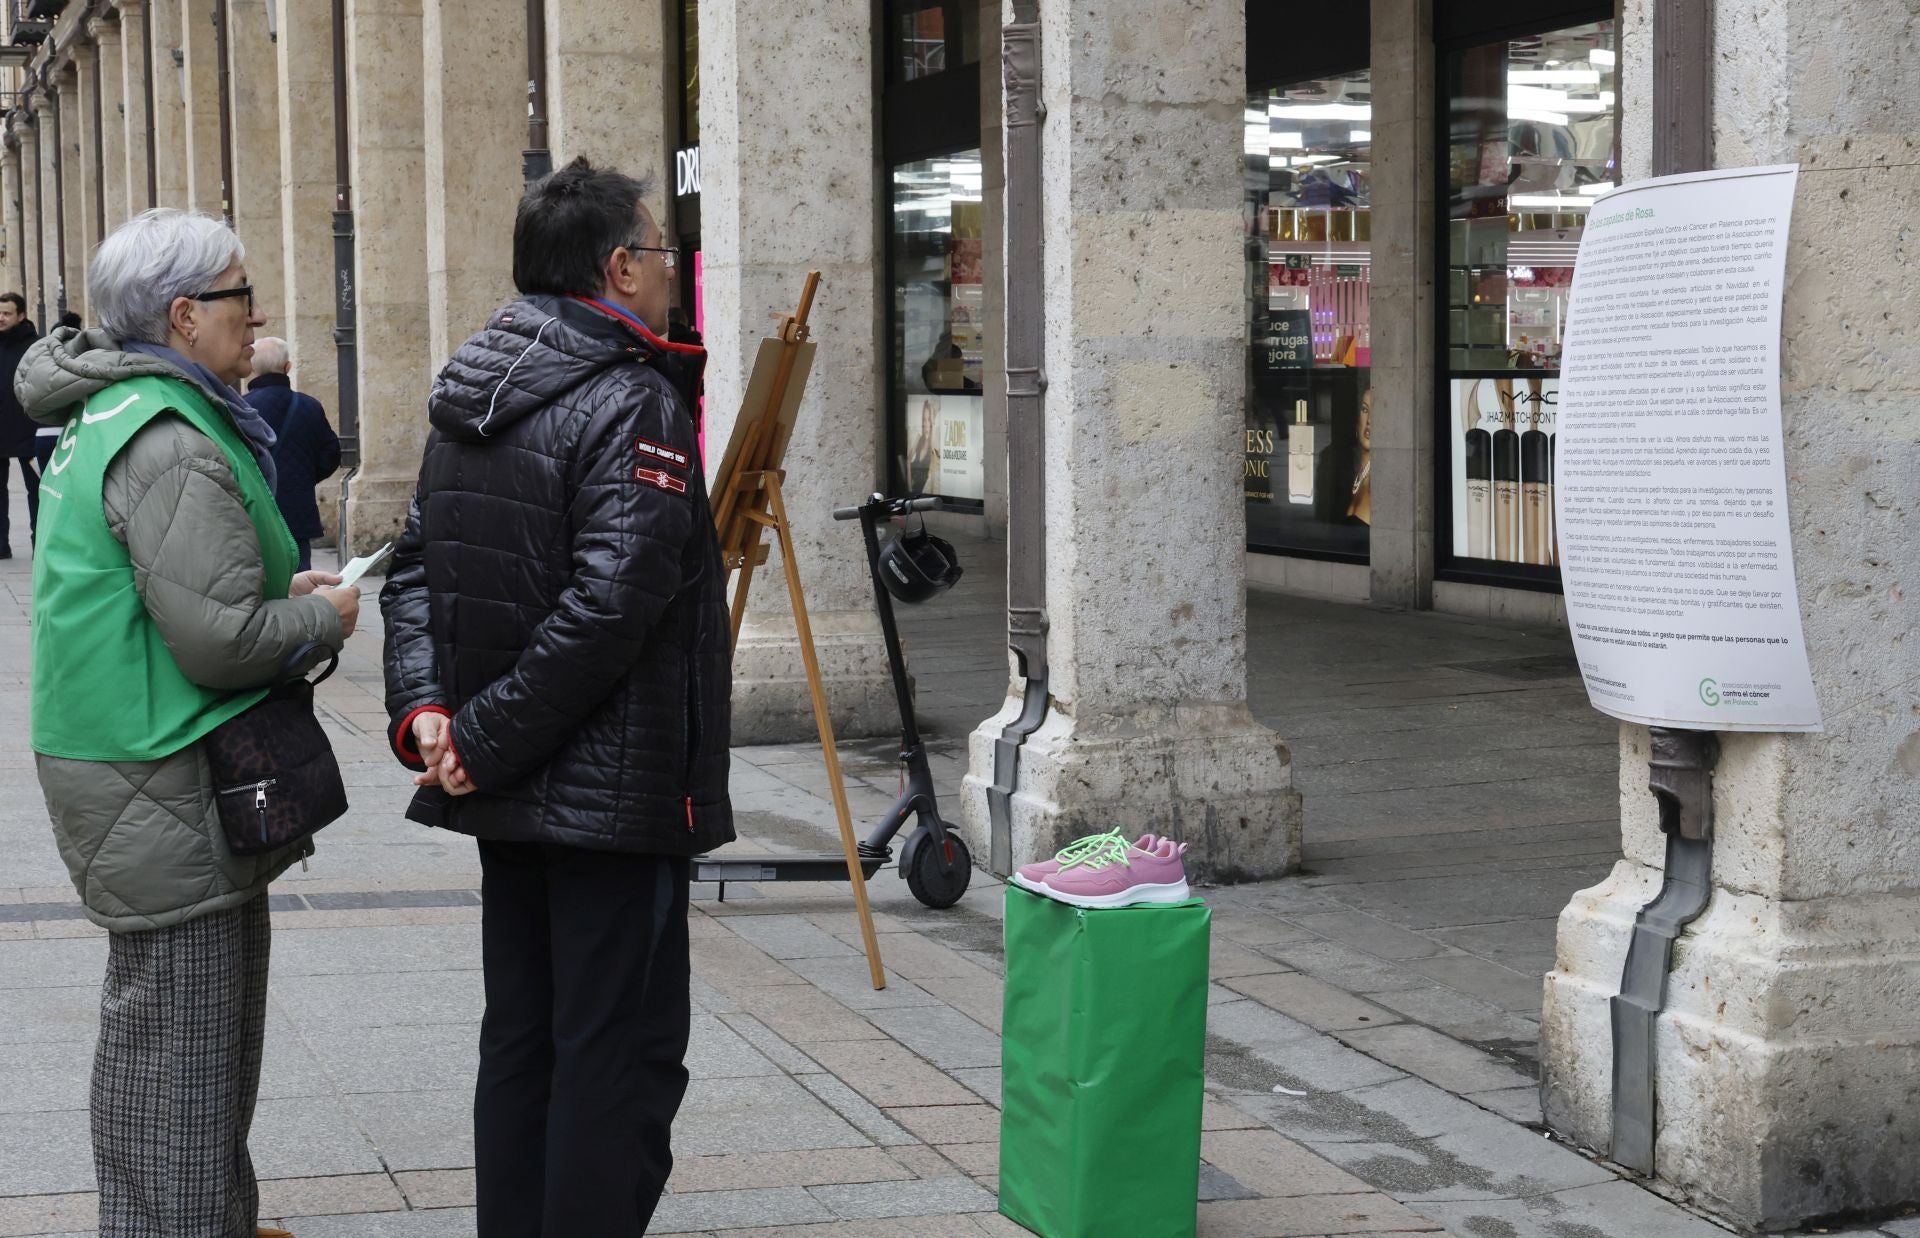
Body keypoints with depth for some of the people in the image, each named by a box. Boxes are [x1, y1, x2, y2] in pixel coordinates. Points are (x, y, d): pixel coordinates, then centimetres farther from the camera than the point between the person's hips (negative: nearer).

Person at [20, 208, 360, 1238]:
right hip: (164, 791, -11)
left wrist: (282, 592, 12)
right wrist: (323, 620, -7)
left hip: (151, 771, 11)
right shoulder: (168, 443, -21)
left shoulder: (110, 418, 14)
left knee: (218, 1009, 21)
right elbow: (220, 640, -25)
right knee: (176, 1029, -4)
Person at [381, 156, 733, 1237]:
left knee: (521, 1041, 17)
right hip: (618, 790, -9)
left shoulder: (472, 399, 11)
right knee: (622, 1055, -1)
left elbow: (415, 567, 10)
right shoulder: (635, 405, -16)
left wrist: (423, 708, -1)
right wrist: (485, 741, -18)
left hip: (511, 794, 9)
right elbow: (606, 608, -25)